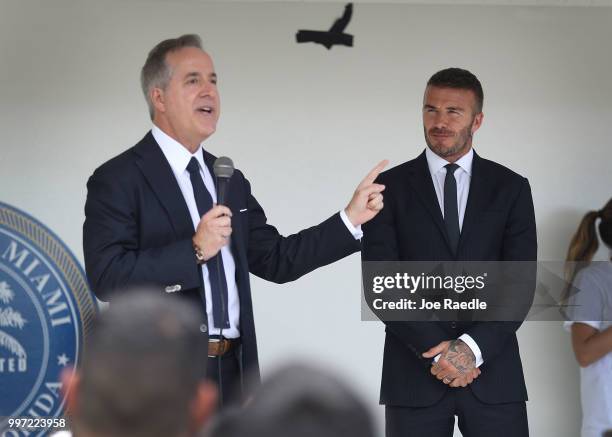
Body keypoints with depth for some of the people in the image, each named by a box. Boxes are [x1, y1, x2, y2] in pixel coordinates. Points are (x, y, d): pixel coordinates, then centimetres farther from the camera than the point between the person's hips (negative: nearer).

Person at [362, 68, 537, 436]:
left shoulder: (511, 188, 6)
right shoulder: (390, 187, 4)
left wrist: (473, 347, -14)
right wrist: (436, 350, -13)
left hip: (493, 373, 1)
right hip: (415, 375, 0)